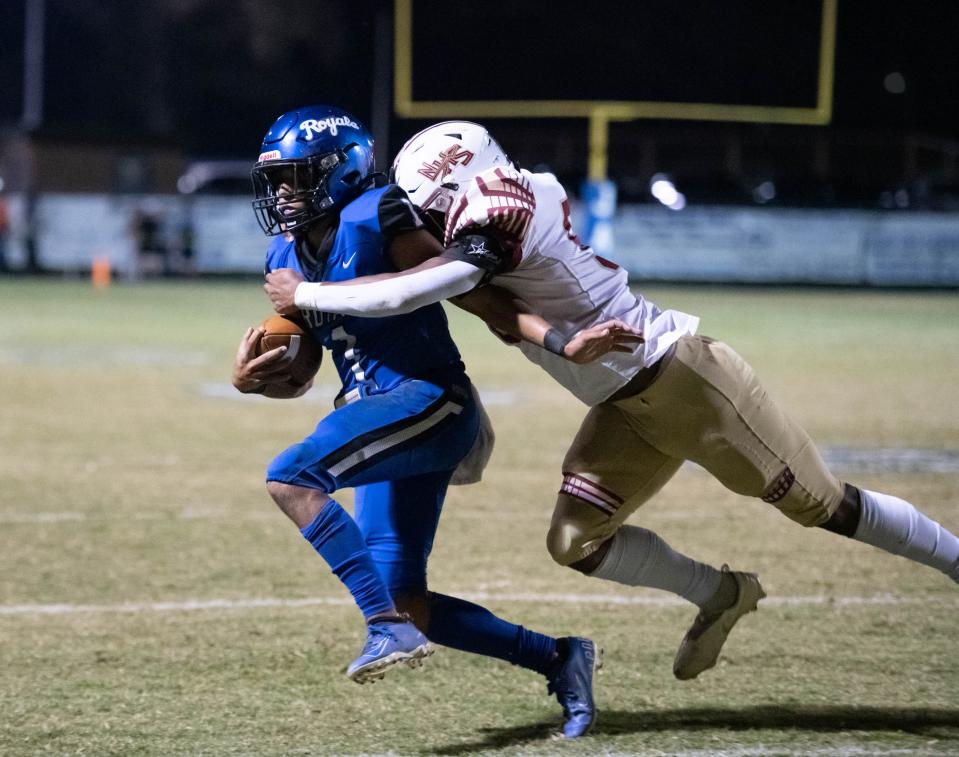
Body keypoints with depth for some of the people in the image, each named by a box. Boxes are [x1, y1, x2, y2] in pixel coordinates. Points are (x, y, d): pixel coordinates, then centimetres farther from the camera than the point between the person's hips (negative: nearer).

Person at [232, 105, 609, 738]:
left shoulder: (374, 220, -11)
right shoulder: (289, 257, 12)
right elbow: (296, 379, 18)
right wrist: (252, 379, -4)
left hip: (428, 400, -9)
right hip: (383, 415, 9)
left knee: (292, 477, -26)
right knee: (407, 601, 4)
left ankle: (389, 628, -26)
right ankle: (559, 659, 15)